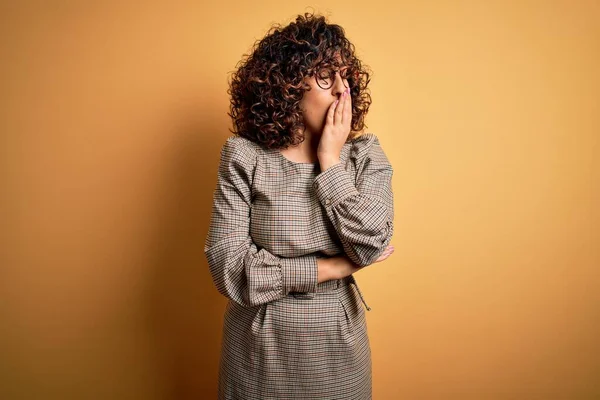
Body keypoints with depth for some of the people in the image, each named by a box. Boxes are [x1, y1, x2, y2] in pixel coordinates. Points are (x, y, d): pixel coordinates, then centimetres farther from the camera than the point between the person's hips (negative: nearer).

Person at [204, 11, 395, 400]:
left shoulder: (366, 155, -6)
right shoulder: (243, 157, -13)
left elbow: (370, 247, -18)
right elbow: (228, 266, -19)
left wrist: (330, 161, -17)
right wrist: (333, 267, -16)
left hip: (338, 343, 2)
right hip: (260, 344, -1)